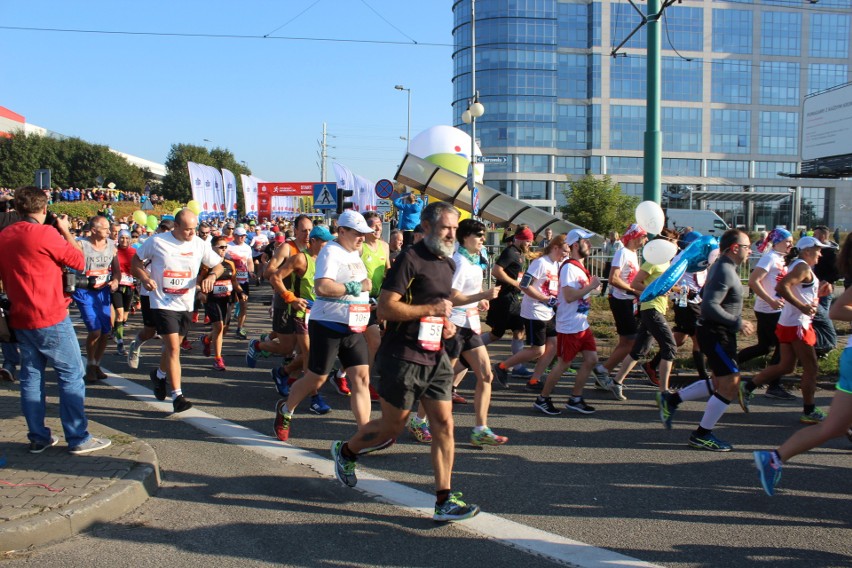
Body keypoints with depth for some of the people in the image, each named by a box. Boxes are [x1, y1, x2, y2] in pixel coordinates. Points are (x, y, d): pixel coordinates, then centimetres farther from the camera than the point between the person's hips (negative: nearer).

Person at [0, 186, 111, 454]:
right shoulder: (46, 233, -14)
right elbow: (80, 261, -4)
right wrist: (66, 230, 6)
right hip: (51, 318, -7)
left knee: (31, 376, 12)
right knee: (71, 375, 0)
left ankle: (38, 438, 17)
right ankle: (78, 439, 1)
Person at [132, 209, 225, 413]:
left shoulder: (199, 245, -1)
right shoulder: (157, 242, -8)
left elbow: (219, 266, 7)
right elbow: (136, 261, 4)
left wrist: (211, 276, -16)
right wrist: (144, 277, -14)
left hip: (186, 305, 4)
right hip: (163, 303, -4)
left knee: (173, 346, 17)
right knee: (173, 347, -13)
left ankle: (159, 375, 46)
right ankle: (177, 395, -10)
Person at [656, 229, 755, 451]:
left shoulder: (724, 267, 12)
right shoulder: (724, 272, -21)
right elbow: (710, 306, -30)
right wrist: (737, 323, -25)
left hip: (715, 333, 11)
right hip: (716, 334, -11)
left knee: (718, 384, 19)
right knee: (730, 386, -3)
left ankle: (671, 399, 20)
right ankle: (702, 435, 6)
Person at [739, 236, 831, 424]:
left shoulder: (797, 266, 17)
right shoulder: (803, 267, -14)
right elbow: (782, 287, -28)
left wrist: (819, 291, 16)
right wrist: (802, 307, -29)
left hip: (788, 323, 10)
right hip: (797, 325, -10)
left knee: (785, 366, 13)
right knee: (811, 368, 0)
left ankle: (747, 387, 9)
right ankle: (809, 412, 8)